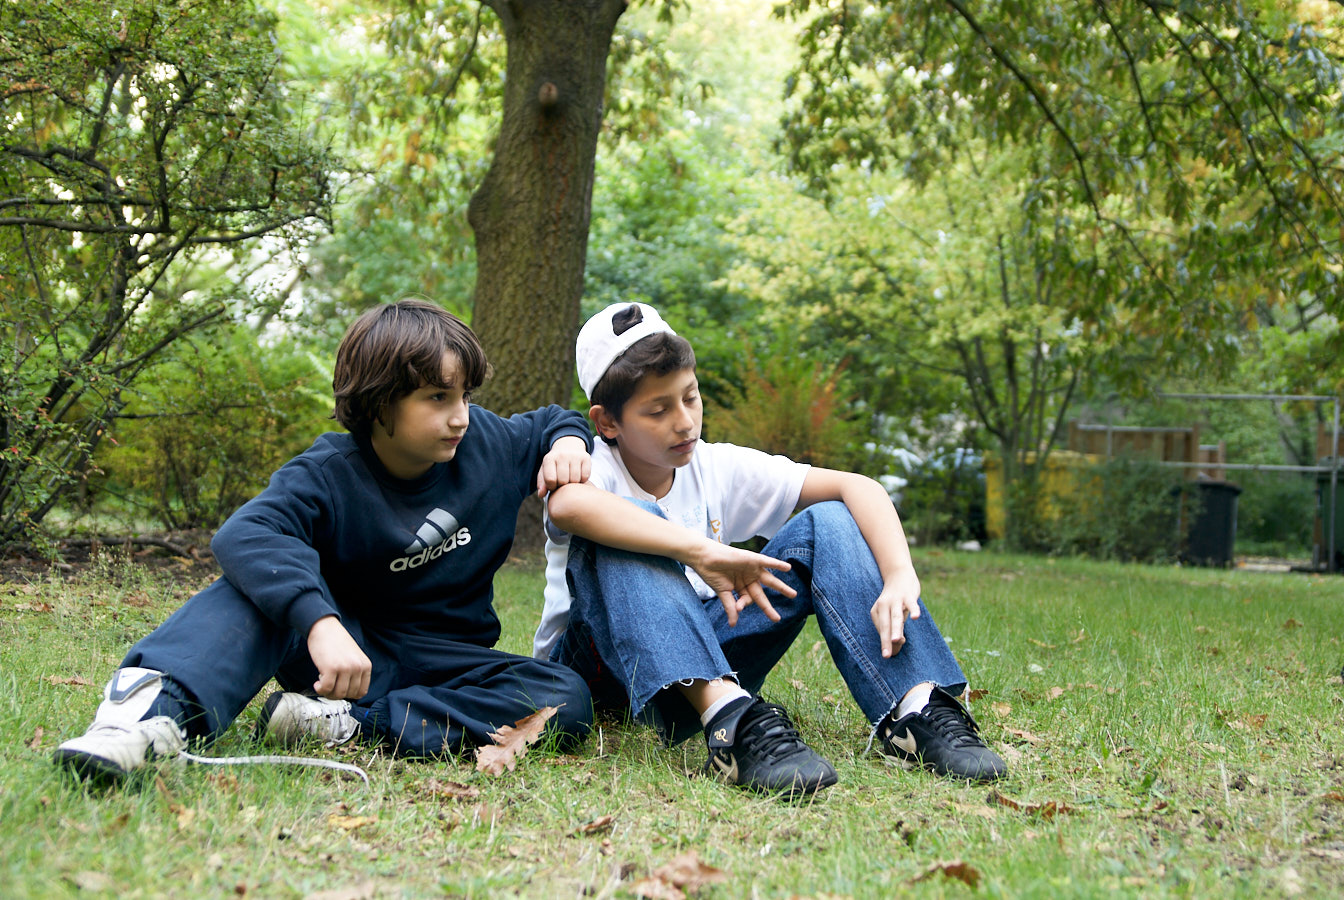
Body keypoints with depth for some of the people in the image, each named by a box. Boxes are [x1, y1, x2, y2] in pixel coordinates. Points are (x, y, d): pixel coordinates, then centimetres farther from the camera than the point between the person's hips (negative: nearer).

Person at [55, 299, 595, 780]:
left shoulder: (485, 442, -3)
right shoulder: (329, 475, -18)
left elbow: (547, 422, 20)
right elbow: (244, 535, -38)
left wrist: (569, 440, -7)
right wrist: (320, 623, -56)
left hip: (446, 662, 3)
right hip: (352, 650, -3)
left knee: (566, 700, -29)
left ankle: (345, 726, -34)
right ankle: (157, 708, -53)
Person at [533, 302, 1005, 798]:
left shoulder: (717, 469, -1)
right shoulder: (594, 467, -14)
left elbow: (857, 486, -9)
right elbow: (568, 505, -42)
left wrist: (901, 579, -27)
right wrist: (700, 551, -47)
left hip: (709, 659, 4)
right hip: (596, 661, -4)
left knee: (827, 523, -11)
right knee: (628, 522, -33)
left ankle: (918, 709, -31)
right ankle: (733, 720, -53)